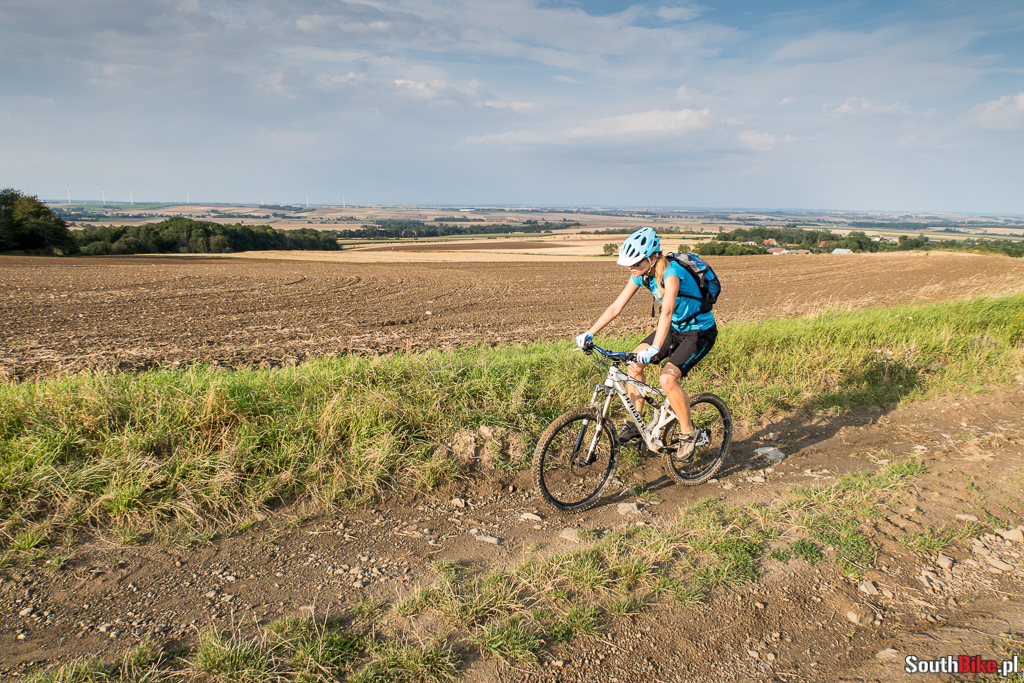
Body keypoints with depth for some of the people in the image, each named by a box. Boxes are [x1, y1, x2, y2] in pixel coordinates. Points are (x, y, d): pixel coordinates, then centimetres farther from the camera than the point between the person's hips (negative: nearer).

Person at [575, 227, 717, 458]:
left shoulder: (671, 272, -31)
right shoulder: (641, 274, -8)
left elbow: (667, 311, -44)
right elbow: (616, 307, -7)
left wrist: (655, 348, -56)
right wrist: (589, 333, -16)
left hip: (700, 332, -7)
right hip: (676, 327, 8)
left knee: (667, 378, -24)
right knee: (633, 364, -7)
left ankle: (689, 432, -1)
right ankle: (634, 424, 7)